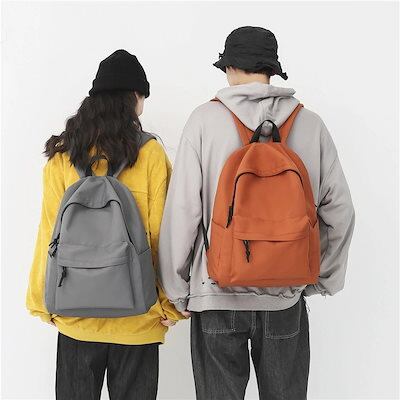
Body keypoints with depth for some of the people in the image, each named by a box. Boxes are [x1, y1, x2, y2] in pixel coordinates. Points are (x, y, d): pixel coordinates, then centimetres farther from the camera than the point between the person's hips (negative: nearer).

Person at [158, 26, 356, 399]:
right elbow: (339, 210, 2)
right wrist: (322, 279, 14)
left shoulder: (206, 119, -6)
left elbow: (182, 210, -9)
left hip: (217, 293, -1)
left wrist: (176, 290, 1)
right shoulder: (310, 123, 0)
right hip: (286, 295, 2)